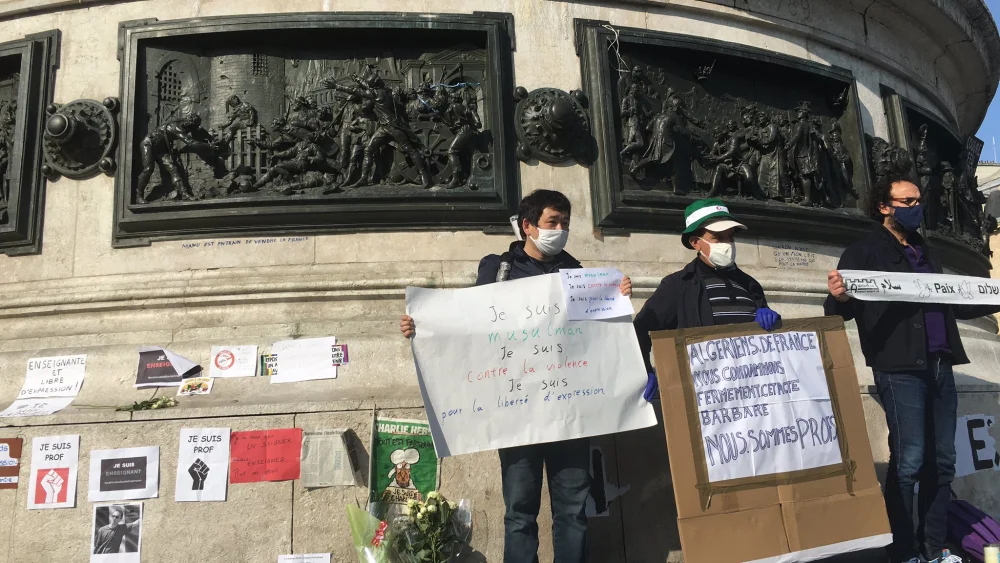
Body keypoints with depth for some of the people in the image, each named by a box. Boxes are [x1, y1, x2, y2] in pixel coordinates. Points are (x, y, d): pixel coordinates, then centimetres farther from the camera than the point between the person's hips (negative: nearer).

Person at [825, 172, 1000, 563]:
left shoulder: (923, 252, 21)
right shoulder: (865, 253, -1)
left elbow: (949, 305, 27)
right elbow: (841, 311, -11)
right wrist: (838, 298, -33)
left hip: (939, 368, 7)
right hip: (900, 370, -7)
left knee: (942, 461, 9)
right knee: (909, 461, -8)